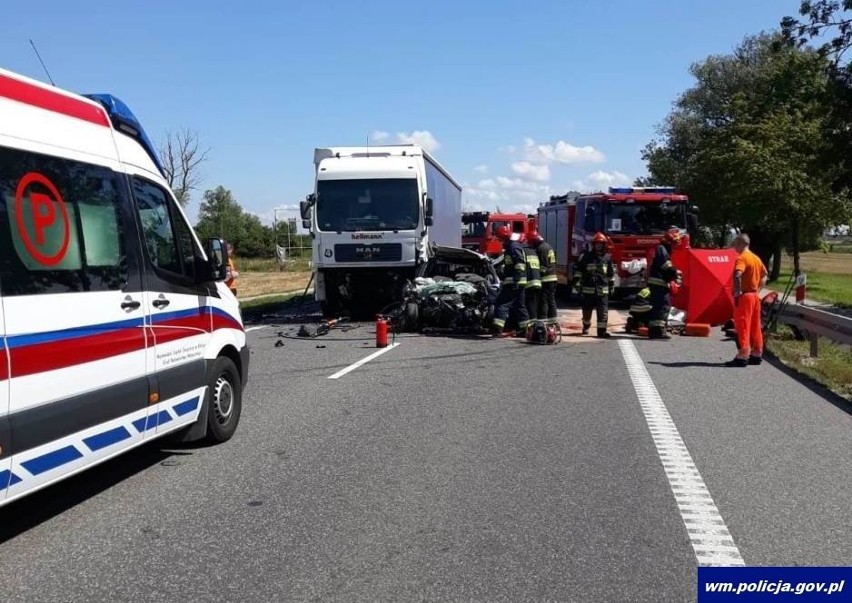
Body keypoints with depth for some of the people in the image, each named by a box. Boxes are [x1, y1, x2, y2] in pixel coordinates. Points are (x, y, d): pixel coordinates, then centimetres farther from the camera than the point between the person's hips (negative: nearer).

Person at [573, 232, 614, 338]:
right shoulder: (586, 256, 1)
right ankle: (586, 327, 33)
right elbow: (578, 270, 2)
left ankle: (602, 330, -3)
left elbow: (611, 273, 15)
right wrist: (577, 283, -5)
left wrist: (611, 287, 16)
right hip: (588, 289, -1)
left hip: (602, 290, 1)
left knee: (603, 312, -5)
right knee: (587, 310, 10)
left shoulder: (608, 258, 8)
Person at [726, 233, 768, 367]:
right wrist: (758, 290, 19)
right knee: (755, 327, 12)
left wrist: (737, 292, -24)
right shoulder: (756, 258, 13)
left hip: (744, 296, -8)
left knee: (742, 327, -6)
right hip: (755, 296, 9)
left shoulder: (742, 258, -14)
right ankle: (757, 355, 18)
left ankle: (742, 357, -7)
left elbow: (737, 275, -31)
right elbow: (764, 275, 21)